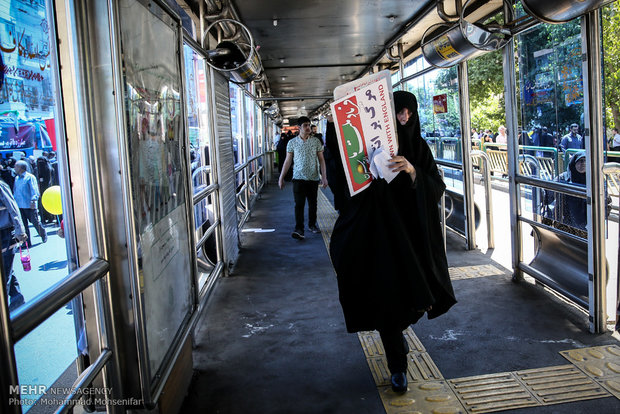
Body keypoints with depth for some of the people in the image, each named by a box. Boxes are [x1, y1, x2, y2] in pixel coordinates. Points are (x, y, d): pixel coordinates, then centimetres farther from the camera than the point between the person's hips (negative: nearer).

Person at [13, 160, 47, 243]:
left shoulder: (30, 177, -6)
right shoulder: (17, 178, 14)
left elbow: (34, 190, -12)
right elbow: (15, 191, 21)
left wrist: (33, 200, -24)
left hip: (29, 205, -6)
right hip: (19, 205, 6)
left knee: (35, 222, 0)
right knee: (23, 224, 6)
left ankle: (44, 235, 22)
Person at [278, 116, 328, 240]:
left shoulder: (316, 141, 3)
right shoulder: (292, 143, 1)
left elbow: (321, 160, 4)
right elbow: (287, 161, 5)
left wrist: (324, 177, -2)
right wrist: (281, 178, 3)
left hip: (313, 178, 2)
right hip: (299, 178, -1)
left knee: (313, 203, 11)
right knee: (299, 204, -10)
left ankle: (312, 225, 29)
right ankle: (299, 229, -12)